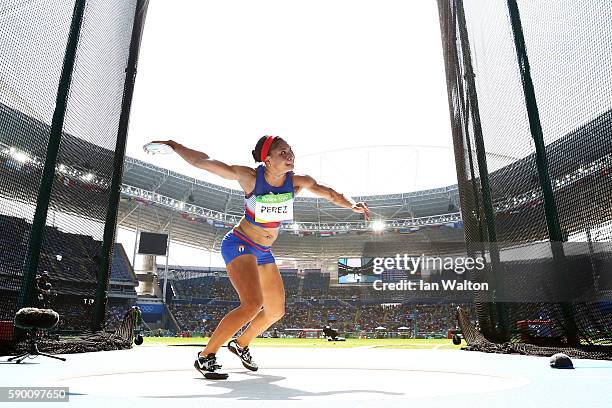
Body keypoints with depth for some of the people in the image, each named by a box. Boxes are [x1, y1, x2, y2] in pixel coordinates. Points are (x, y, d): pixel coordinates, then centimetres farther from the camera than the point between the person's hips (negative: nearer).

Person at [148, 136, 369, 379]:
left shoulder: (298, 183, -9)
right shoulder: (249, 177, -21)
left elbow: (328, 193, 6)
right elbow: (201, 161, -15)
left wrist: (352, 205, -7)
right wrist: (173, 145, -18)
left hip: (264, 252, 7)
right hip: (239, 245, -7)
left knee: (276, 311, 13)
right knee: (253, 304, -26)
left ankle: (241, 344, 39)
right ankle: (205, 356, -7)